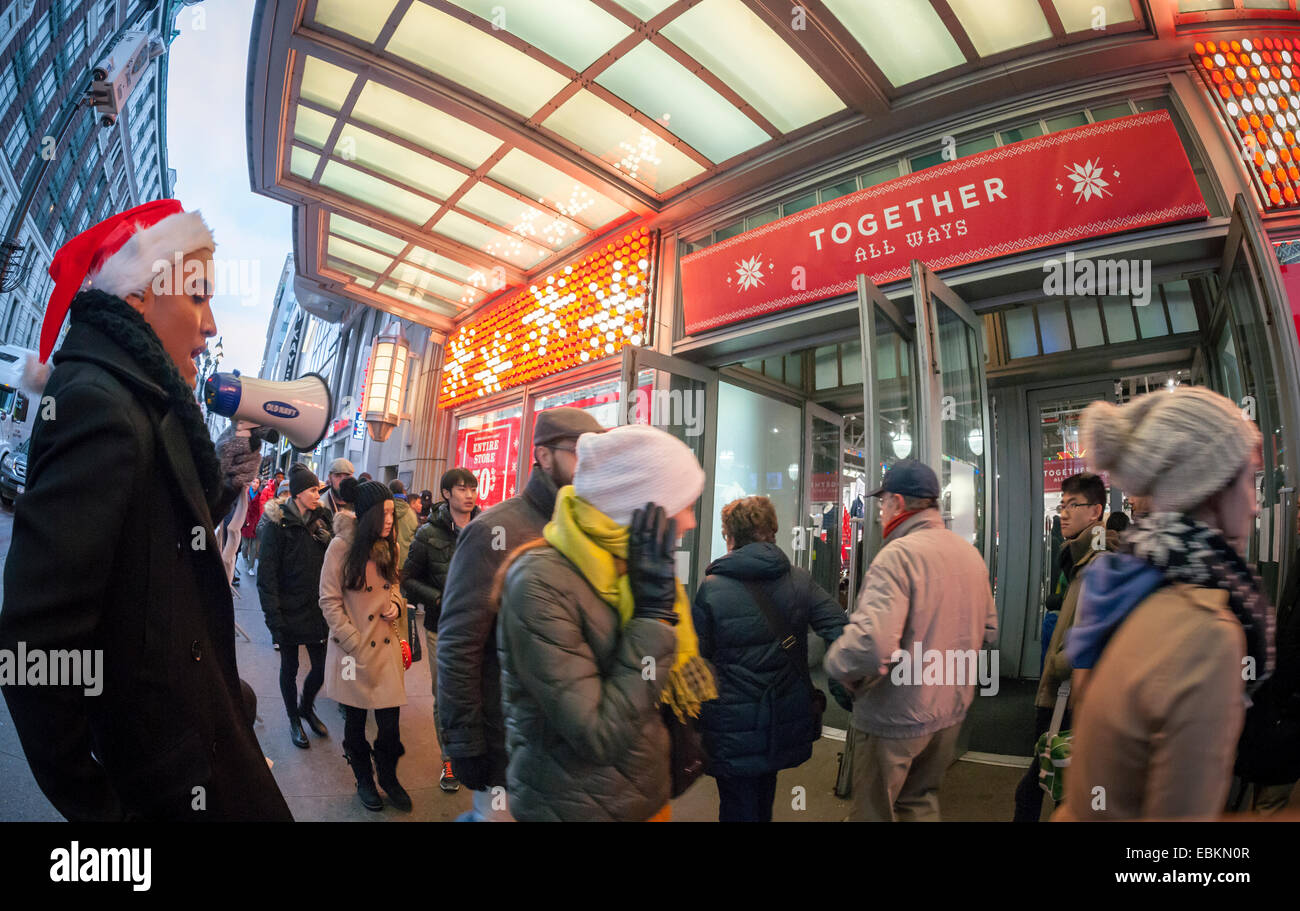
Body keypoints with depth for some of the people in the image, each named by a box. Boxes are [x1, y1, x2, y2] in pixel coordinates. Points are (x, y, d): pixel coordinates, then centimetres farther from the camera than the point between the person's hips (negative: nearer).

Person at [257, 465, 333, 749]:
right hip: (289, 611, -4)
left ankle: (306, 708, 37)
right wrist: (274, 617, -16)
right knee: (290, 668, 13)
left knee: (321, 667, 9)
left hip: (317, 610, 4)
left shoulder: (321, 519, 2)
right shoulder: (278, 524, -11)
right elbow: (267, 574, -12)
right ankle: (294, 721, 33)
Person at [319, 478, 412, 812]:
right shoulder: (341, 547, -14)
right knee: (355, 722, 16)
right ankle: (364, 780, 39)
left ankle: (388, 777, 32)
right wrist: (355, 644, -13)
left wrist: (394, 604, -3)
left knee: (390, 722, 6)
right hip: (352, 651, -3)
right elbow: (329, 601, -10)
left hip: (386, 646, 3)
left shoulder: (389, 545, 1)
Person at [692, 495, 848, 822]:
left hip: (733, 730, -4)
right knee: (763, 802, 27)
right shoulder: (801, 581, -6)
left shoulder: (711, 588, -16)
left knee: (738, 809, 14)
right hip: (787, 726, 5)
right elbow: (842, 633, -10)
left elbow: (695, 661, -10)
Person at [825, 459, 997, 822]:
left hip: (896, 721, -7)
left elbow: (871, 645, -35)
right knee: (922, 802, 26)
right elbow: (988, 631, 13)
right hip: (952, 711, 8)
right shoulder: (970, 553, 2)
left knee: (874, 812, 14)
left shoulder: (898, 554, -25)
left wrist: (835, 662, -17)